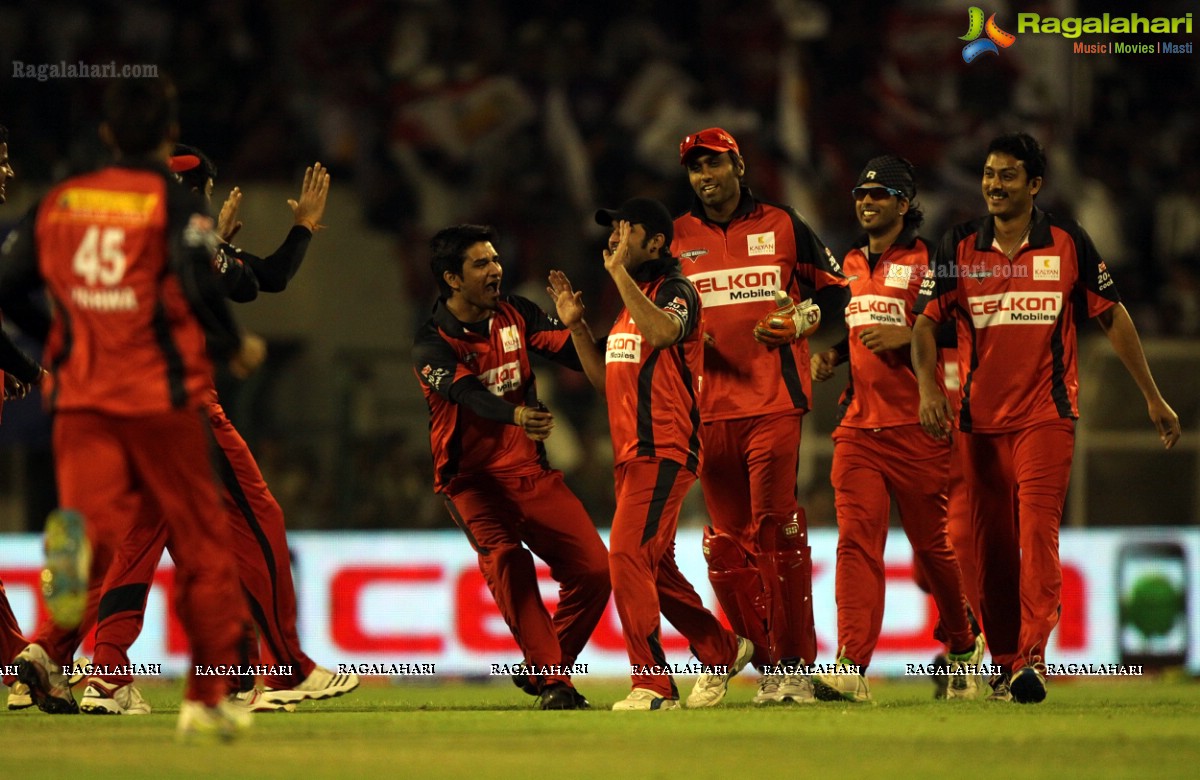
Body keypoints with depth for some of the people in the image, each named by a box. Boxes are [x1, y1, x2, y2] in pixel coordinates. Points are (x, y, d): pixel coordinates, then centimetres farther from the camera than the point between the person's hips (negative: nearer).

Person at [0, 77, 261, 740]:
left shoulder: (59, 202, 9)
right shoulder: (174, 202, -5)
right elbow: (200, 288, -17)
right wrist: (233, 349, 0)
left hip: (79, 399, 3)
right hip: (159, 398, -3)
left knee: (95, 532, -2)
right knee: (201, 544, 9)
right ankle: (207, 698, 11)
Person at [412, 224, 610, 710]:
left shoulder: (515, 314, 6)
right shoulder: (432, 345, -11)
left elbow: (577, 355, -1)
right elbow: (467, 392, -31)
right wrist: (516, 416, -49)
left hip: (530, 470, 5)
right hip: (472, 478, -5)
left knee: (593, 569, -5)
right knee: (506, 561, -28)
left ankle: (540, 670, 13)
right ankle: (552, 681, -27)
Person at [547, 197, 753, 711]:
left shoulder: (676, 291, -6)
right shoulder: (629, 301, 22)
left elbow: (661, 332, -30)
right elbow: (605, 379, 25)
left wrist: (619, 272, -23)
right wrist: (575, 324, 15)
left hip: (663, 451, -10)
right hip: (631, 455, 10)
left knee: (628, 555, -17)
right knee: (653, 568, 14)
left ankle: (653, 684, -17)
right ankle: (723, 651, 28)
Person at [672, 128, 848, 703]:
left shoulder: (783, 226, 7)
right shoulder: (678, 237, 13)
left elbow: (834, 290, 12)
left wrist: (796, 323, -6)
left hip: (775, 401, -4)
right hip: (710, 406, 4)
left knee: (775, 529, -13)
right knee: (725, 543, 2)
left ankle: (794, 665, -9)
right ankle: (766, 661, 10)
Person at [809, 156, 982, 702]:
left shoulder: (927, 260, -3)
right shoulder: (850, 264, 17)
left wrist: (906, 337, -22)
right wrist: (831, 355, 11)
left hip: (916, 427, -5)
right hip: (858, 426, 5)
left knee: (933, 544, 5)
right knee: (856, 540, -9)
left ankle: (964, 646, 28)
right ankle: (852, 667, -17)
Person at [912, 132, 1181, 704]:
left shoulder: (1068, 244, 1)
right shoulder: (959, 247, 4)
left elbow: (1112, 318, 7)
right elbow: (926, 321, 3)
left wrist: (1152, 398, 7)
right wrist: (928, 387, -16)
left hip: (1046, 414, -3)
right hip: (979, 418, 3)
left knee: (1038, 528, -17)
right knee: (990, 544, 6)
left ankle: (1032, 660, -23)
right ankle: (1002, 664, 16)